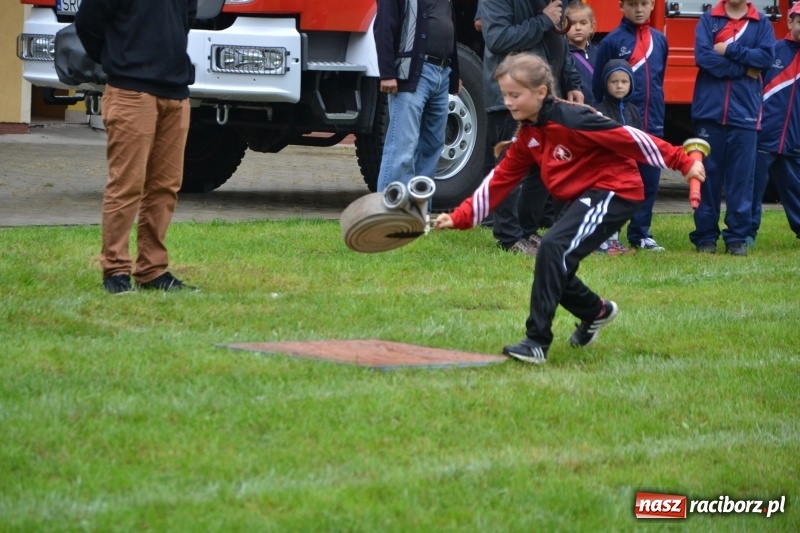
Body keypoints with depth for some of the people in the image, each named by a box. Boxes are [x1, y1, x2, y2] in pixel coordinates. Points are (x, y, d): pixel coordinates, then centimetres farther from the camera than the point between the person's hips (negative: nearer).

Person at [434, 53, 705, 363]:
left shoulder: (570, 120, -23)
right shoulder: (527, 135, 4)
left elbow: (629, 138, -22)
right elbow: (500, 180, 7)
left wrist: (683, 163, -22)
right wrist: (459, 218, 0)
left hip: (614, 191, -9)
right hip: (582, 197, 9)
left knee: (553, 248, -25)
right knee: (555, 267, 7)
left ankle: (537, 342, -22)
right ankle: (596, 312, 38)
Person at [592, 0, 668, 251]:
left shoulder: (659, 40, 8)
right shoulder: (612, 41, -5)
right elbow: (599, 85, -3)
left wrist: (657, 111, 13)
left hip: (652, 126, 4)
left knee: (649, 181, 7)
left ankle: (640, 234, 16)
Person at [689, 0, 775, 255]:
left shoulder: (761, 24, 8)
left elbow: (766, 57, -7)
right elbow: (703, 56, -9)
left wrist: (730, 50, -10)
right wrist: (745, 70, -9)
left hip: (745, 113, 0)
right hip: (710, 111, 0)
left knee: (742, 177, 0)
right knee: (708, 175, 3)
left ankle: (738, 237, 6)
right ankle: (705, 236, 9)